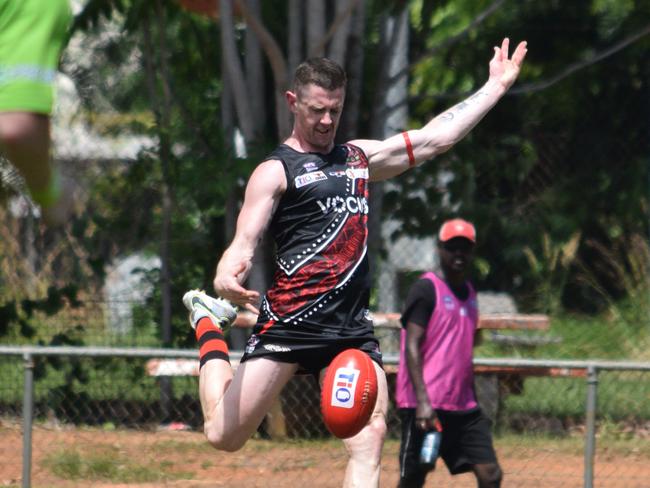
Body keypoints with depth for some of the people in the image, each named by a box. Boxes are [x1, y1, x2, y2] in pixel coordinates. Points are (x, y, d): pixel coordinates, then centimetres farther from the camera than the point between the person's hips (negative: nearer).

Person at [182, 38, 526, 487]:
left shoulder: (360, 158, 21)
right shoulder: (276, 171, 2)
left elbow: (436, 138, 27)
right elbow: (244, 243, -8)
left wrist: (497, 86, 27)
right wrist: (227, 275, -31)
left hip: (353, 326, 5)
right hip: (292, 315, -5)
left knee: (370, 437, -9)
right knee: (225, 435, -5)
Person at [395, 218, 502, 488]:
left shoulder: (469, 292, 17)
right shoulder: (426, 289, -7)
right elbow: (412, 347, -14)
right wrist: (422, 402, -23)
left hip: (462, 405, 7)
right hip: (426, 406, -7)